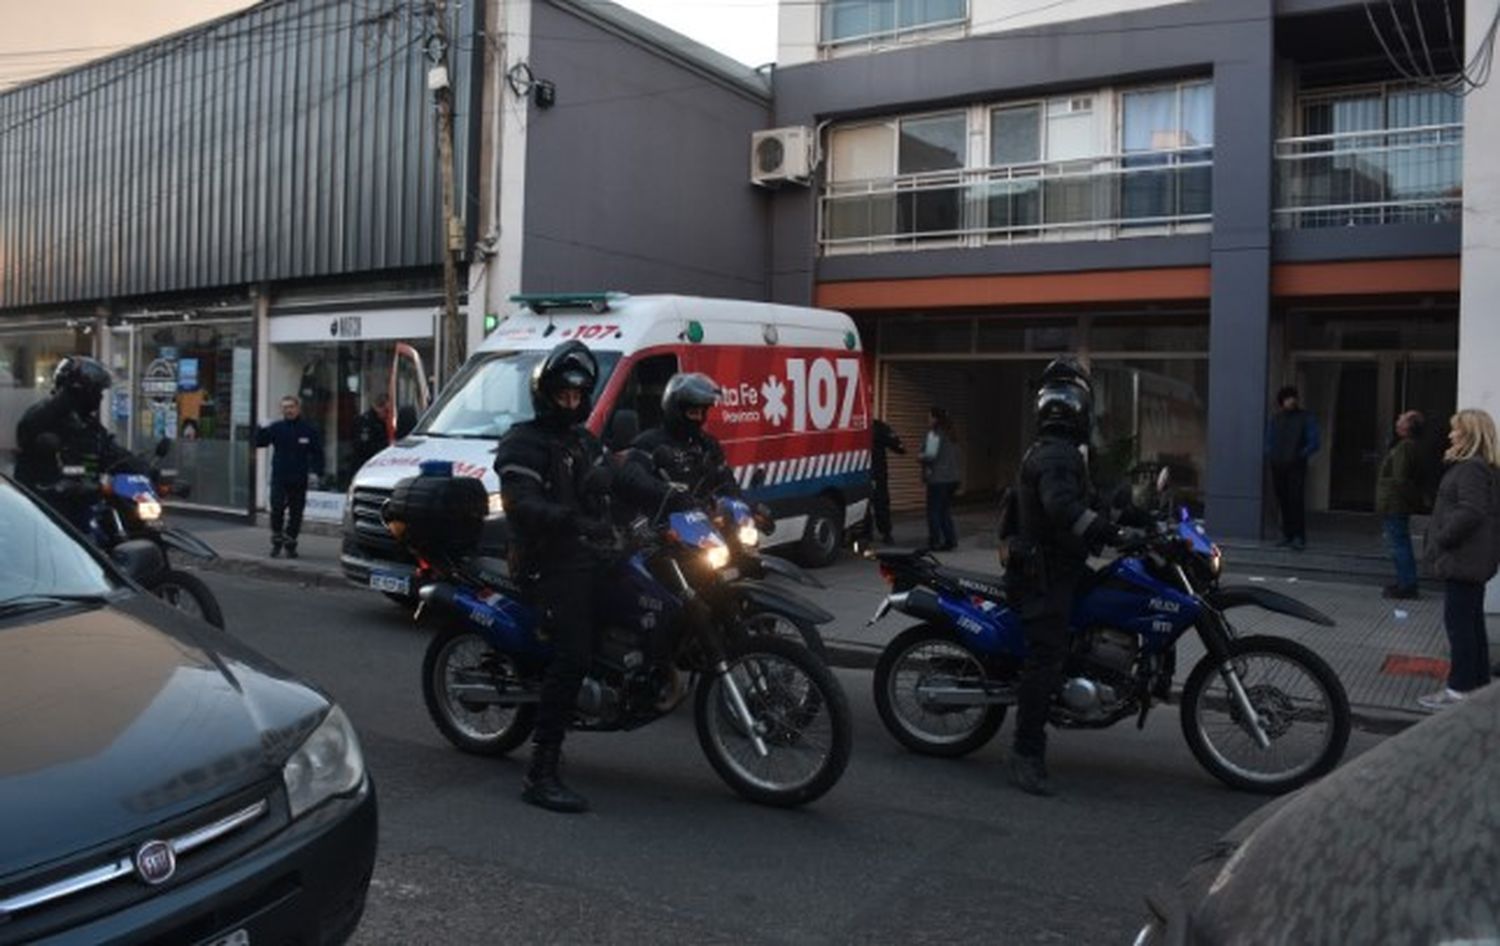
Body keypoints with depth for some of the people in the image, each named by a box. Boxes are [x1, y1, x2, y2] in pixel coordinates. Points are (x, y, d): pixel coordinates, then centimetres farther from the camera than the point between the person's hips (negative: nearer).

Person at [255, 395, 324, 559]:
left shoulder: (309, 430, 2)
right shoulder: (276, 428, 4)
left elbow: (317, 453, 5)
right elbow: (259, 442, -2)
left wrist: (315, 472, -4)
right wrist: (261, 430, -20)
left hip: (299, 480, 0)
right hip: (279, 478, 0)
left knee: (296, 513, 6)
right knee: (277, 510, -10)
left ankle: (290, 545, 18)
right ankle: (276, 542, 6)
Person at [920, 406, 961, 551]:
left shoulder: (935, 434, -12)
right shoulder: (951, 436, 14)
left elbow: (930, 455, -19)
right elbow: (959, 459, 17)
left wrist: (921, 458, -1)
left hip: (938, 479, -9)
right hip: (952, 478, 9)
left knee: (934, 511, -1)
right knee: (945, 511, 15)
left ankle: (935, 542, 0)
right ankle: (951, 540, 14)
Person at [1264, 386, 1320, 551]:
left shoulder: (1306, 418, 2)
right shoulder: (1276, 418, 15)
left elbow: (1315, 442, -1)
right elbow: (1269, 440, 24)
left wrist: (1300, 455, -9)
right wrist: (1270, 455, 8)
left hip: (1296, 467, -4)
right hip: (1277, 466, 4)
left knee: (1296, 501, -12)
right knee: (1283, 502, 4)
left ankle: (1299, 538, -14)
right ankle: (1287, 536, 10)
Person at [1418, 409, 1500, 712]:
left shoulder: (1471, 469, -19)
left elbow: (1470, 512, -27)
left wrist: (1441, 538, -18)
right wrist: (1441, 538, 13)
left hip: (1463, 561, -10)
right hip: (1473, 560, 10)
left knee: (1459, 621, -5)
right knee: (1472, 621, 17)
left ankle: (1459, 689, -1)